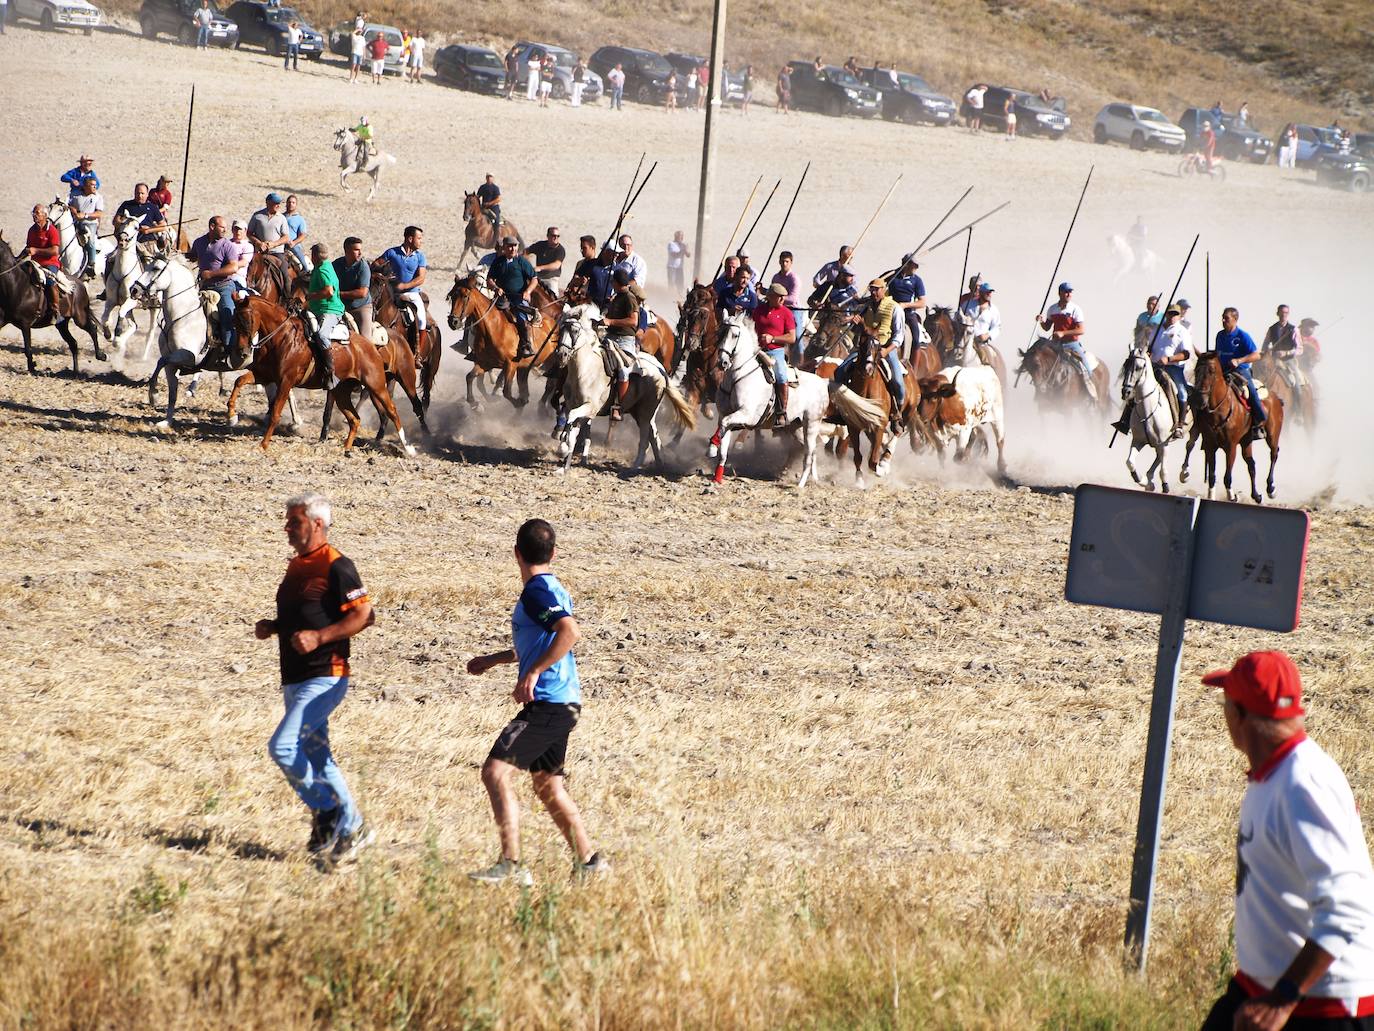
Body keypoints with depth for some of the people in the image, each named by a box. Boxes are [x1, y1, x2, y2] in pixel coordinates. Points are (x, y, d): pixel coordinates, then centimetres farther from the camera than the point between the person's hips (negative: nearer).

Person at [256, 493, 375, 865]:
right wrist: (272, 627, 10)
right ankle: (351, 828, 17)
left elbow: (364, 615, -15)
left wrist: (319, 636, -22)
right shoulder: (297, 566, 17)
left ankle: (327, 812, -6)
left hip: (324, 678, -10)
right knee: (315, 759, 10)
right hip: (295, 679, 10)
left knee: (283, 746, -18)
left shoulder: (336, 567, -12)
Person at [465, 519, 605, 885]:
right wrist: (494, 660, 40)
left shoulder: (536, 591, -12)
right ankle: (588, 860, 26)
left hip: (547, 703, -10)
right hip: (563, 704, 10)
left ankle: (511, 866, -22)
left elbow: (570, 632, -29)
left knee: (496, 772, -15)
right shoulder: (553, 588, 18)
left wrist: (533, 673, -29)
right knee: (547, 785, 20)